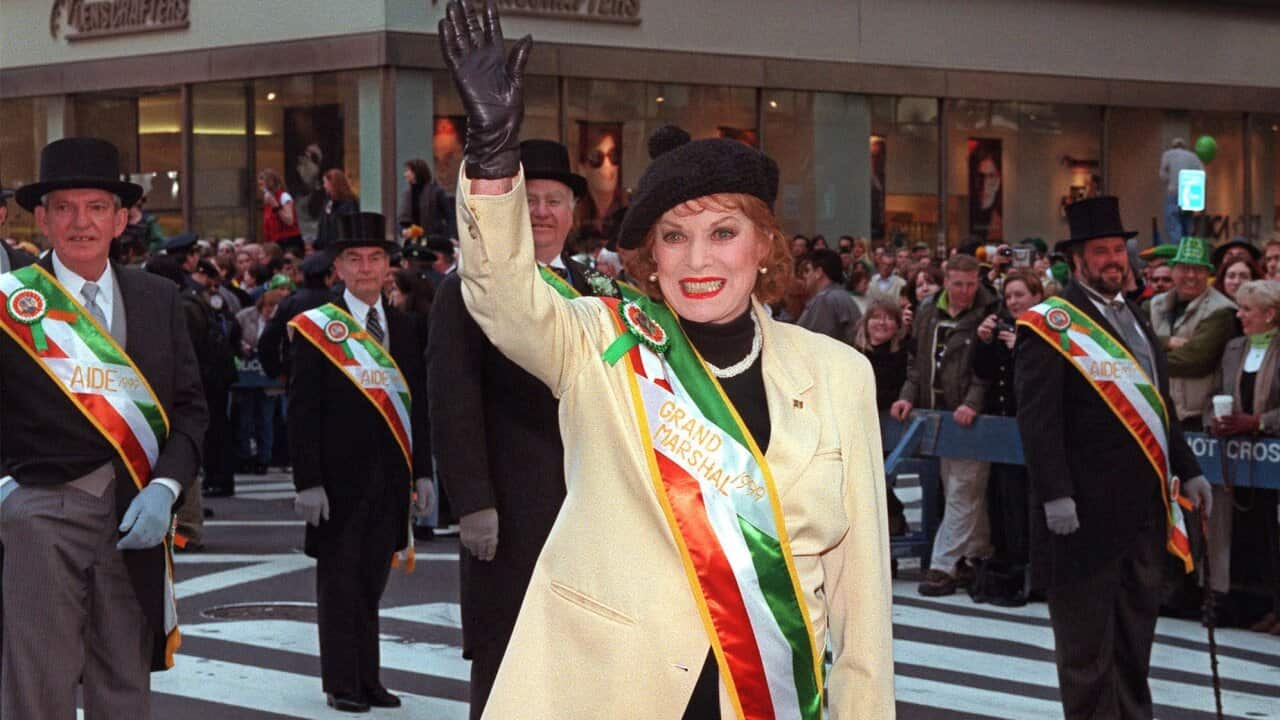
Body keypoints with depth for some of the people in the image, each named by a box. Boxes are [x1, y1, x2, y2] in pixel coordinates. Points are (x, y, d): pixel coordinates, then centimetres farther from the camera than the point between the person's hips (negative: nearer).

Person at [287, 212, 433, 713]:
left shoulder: (404, 329, 11)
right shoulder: (316, 329, -3)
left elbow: (418, 406, 14)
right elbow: (302, 413, -7)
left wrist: (423, 473, 8)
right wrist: (308, 482, -13)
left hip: (391, 481, 4)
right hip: (339, 480, -4)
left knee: (371, 582, 9)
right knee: (339, 580, 2)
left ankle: (368, 680, 15)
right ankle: (341, 685, 9)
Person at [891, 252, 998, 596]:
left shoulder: (988, 316, -8)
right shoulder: (928, 313, 12)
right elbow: (917, 361, 18)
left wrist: (973, 403, -24)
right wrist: (908, 396, 5)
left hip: (969, 418, -7)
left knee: (962, 493, -7)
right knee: (961, 491, 14)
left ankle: (944, 566, -8)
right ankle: (979, 554, 25)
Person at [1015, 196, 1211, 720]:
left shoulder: (1135, 317, 15)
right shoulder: (1050, 325, -10)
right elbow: (1037, 418, -16)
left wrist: (1186, 469, 16)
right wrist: (1055, 495, -22)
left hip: (1144, 501, 8)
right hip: (1086, 508, -8)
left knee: (1136, 627, 16)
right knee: (1086, 635, 1)